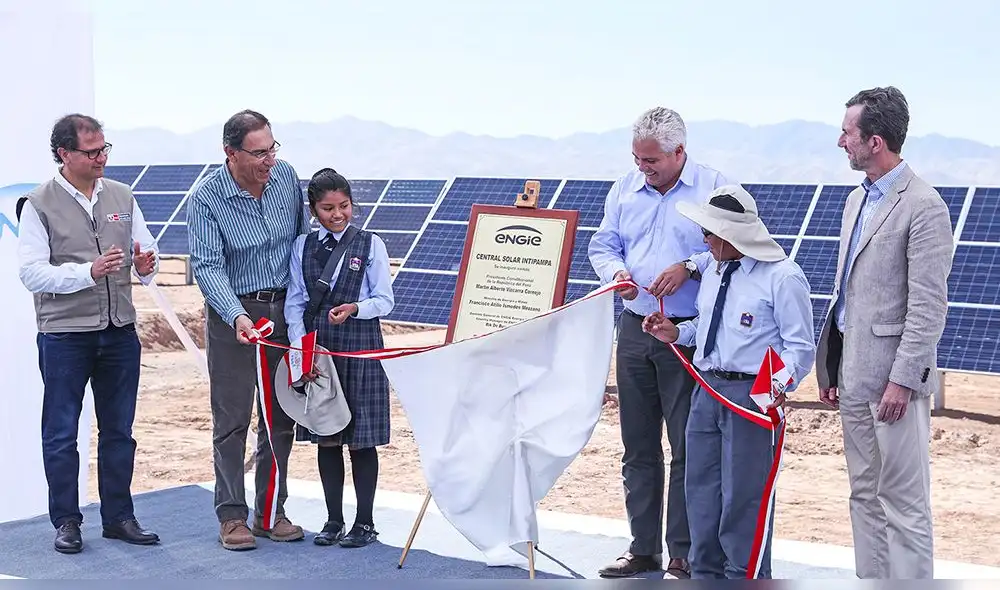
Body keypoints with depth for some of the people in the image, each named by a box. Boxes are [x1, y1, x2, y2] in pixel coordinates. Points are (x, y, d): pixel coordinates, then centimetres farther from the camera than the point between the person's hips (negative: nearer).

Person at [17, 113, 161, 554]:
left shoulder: (121, 197, 9)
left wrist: (144, 266, -12)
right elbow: (32, 273, -12)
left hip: (120, 331, 4)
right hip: (64, 335, -4)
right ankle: (66, 522, 16)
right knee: (61, 434, 4)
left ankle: (119, 517, 22)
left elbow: (147, 254, 12)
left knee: (119, 431, 11)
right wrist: (89, 272, -24)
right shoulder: (40, 204, -5)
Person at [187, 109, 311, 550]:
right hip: (233, 314, -4)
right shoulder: (206, 198, -15)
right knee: (232, 419, -1)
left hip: (285, 309, 5)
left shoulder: (286, 176, -1)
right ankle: (232, 517, 9)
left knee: (281, 416, 9)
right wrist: (237, 317, -34)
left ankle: (271, 512, 19)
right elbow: (207, 266, -20)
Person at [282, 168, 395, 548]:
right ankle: (333, 520, 20)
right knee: (325, 438, 9)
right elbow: (295, 302, 6)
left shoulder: (370, 244, -1)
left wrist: (355, 309, -20)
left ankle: (365, 522, 12)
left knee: (362, 438, 2)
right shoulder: (302, 247, 7)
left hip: (360, 348, -3)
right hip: (316, 347, 3)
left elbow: (385, 300, -2)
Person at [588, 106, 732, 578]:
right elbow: (602, 245, 15)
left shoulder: (715, 188, -4)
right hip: (635, 329, 5)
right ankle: (642, 550, 21)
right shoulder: (625, 189, 10)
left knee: (688, 450, -2)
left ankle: (683, 556, 8)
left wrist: (690, 267, -19)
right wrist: (617, 272, -6)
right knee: (638, 447, 10)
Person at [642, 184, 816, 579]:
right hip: (707, 388, 8)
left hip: (753, 395, -8)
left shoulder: (782, 277, -10)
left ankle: (745, 576, 12)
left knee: (742, 495, -2)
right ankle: (705, 574, 28)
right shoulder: (713, 275, 14)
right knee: (701, 488, 14)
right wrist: (677, 333, 8)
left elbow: (800, 347, -11)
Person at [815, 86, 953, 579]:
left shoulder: (923, 206, -13)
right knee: (865, 497, 15)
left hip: (893, 378, -9)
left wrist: (902, 380, -18)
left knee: (904, 503, -2)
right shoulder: (857, 200, 14)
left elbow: (928, 306, -16)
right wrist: (831, 368, 16)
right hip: (853, 374, 9)